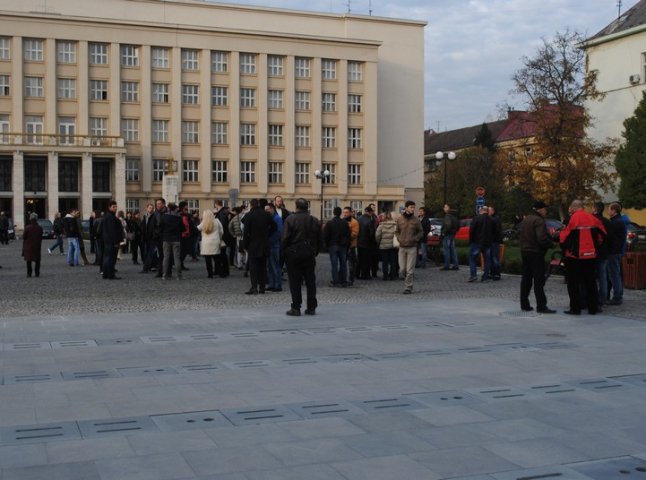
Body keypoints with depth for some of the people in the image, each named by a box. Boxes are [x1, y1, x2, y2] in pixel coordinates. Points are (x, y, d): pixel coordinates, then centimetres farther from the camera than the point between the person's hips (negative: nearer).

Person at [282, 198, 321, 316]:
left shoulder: (290, 219, -9)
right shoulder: (314, 220, 3)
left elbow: (285, 238, -11)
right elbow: (319, 239, 7)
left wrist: (284, 251, 2)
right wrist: (315, 252, 16)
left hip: (293, 254, -3)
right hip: (309, 255, 3)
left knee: (295, 282, 2)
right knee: (310, 281, 10)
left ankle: (296, 308, 1)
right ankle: (311, 307, 13)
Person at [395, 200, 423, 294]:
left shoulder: (416, 220, -1)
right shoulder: (400, 219, 3)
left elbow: (421, 232, 9)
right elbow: (396, 231, 16)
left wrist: (415, 239, -7)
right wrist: (399, 239, -1)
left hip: (412, 247, -2)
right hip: (402, 247, 2)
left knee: (410, 270, -4)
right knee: (402, 268, 5)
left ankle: (408, 287, 3)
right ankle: (407, 281, 30)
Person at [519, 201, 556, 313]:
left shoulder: (525, 220, 15)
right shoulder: (539, 220, -15)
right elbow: (542, 238, -24)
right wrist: (551, 244, -8)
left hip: (525, 252, 9)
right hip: (536, 253, -9)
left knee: (526, 279, 12)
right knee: (539, 281, -6)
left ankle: (524, 305, 15)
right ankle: (541, 306, -6)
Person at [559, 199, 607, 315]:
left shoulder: (572, 219, -12)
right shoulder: (593, 218, 3)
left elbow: (564, 237, -12)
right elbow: (602, 235, 8)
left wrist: (564, 249, 7)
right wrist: (595, 248, 21)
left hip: (574, 255, -5)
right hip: (590, 255, 5)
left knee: (573, 283, 4)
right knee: (590, 282, 14)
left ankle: (575, 308, 3)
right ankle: (593, 307, 17)